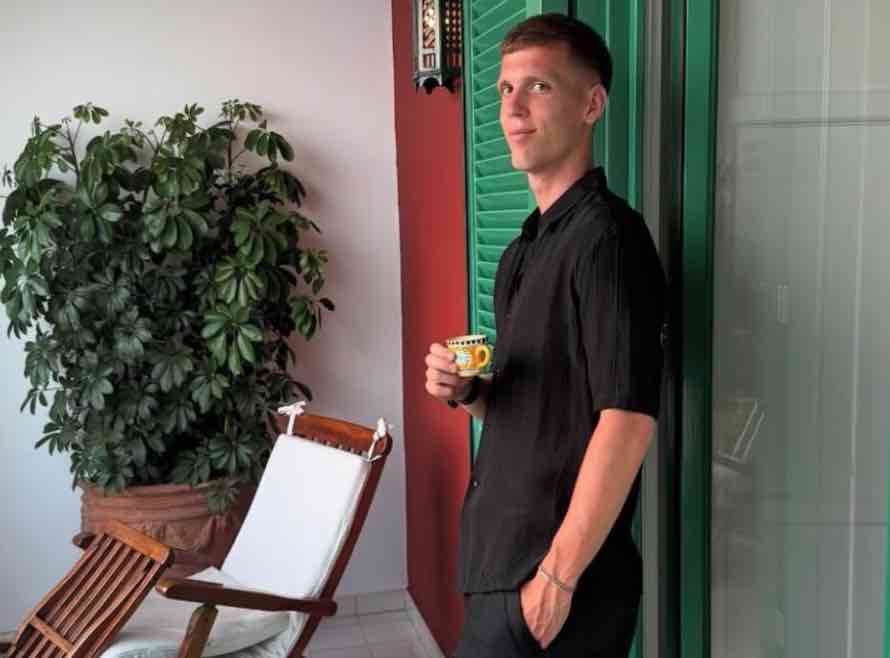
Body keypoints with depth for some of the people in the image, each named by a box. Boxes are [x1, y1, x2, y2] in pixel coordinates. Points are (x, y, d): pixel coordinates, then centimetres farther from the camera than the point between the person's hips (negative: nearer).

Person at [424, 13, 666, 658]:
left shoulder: (606, 235, -15)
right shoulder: (526, 247, 11)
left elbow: (628, 420, -22)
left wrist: (558, 575, -21)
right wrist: (467, 390, -2)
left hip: (558, 579, -8)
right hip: (503, 563, 8)